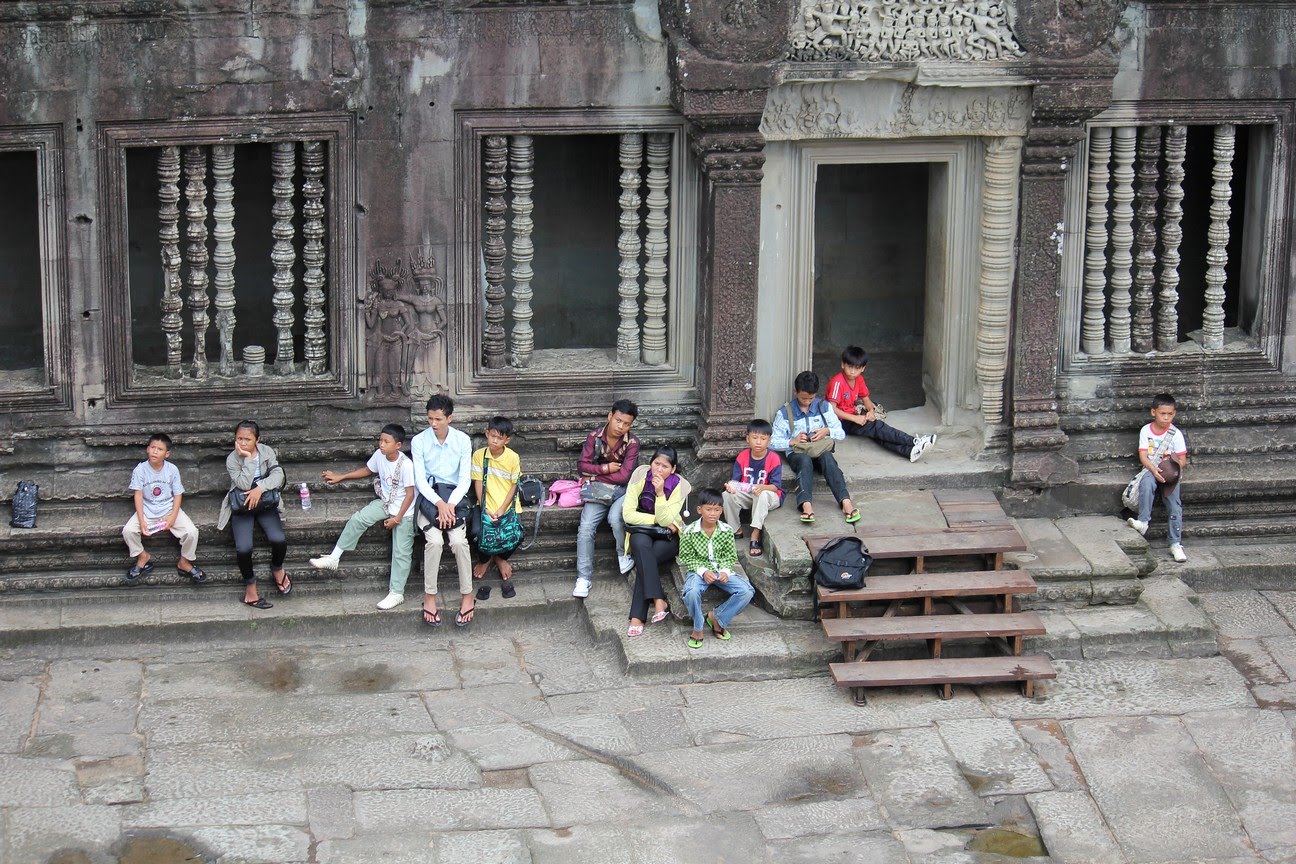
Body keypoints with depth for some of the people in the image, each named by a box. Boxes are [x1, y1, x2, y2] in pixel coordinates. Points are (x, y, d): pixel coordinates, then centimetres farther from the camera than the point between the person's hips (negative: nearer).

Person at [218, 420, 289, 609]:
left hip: (265, 503, 2)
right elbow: (244, 484, -20)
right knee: (243, 548, -24)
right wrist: (248, 459, -23)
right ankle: (250, 585, 1)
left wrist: (260, 488, -25)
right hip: (241, 507, -2)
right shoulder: (232, 459, -9)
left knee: (279, 540, -22)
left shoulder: (267, 452, -1)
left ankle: (277, 568, 13)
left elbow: (278, 475, -12)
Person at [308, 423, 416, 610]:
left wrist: (397, 518, -20)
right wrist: (340, 477, 15)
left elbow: (410, 494, -21)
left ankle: (396, 593, 4)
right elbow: (367, 470, 15)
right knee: (357, 519, -14)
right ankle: (333, 558, -6)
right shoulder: (379, 455, -7)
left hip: (403, 511, -6)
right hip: (385, 503, 6)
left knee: (401, 552, -3)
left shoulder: (406, 465, -26)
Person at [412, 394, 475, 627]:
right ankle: (429, 597, -18)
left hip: (454, 495, 0)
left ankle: (467, 597, -16)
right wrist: (440, 504, -23)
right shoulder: (419, 441, -2)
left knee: (458, 539, -25)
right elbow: (420, 480, -7)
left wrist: (450, 505, -20)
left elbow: (465, 479, -4)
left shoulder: (462, 441, 0)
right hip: (429, 497, 0)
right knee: (434, 540, -27)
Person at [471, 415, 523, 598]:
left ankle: (500, 557, 14)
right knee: (481, 532, -25)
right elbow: (478, 483, 0)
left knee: (516, 534, -24)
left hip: (508, 505, 0)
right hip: (487, 506, 0)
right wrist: (485, 508, -10)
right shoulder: (479, 455, -2)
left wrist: (502, 510, -11)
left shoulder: (513, 458, -4)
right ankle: (484, 559, 15)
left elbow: (514, 486, -2)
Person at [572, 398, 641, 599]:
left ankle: (624, 553, -3)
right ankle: (584, 578, -13)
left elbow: (623, 476, -18)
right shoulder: (595, 437, -5)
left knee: (615, 517, -34)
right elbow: (582, 464, -4)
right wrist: (606, 468, -16)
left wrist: (594, 475, -11)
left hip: (623, 490, -2)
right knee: (585, 528, -19)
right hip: (599, 491, 2)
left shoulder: (632, 443, -13)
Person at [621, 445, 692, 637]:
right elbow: (628, 513, -11)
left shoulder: (679, 486, -11)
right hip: (641, 533, 1)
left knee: (644, 558, -32)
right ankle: (659, 601, -40)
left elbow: (665, 520, -18)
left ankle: (637, 617, -31)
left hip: (667, 537, -1)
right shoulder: (640, 476, -9)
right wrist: (658, 520, -14)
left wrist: (660, 492, -28)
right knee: (641, 544, -36)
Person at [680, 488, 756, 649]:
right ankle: (698, 628, -8)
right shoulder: (690, 532, -11)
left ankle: (716, 617, -1)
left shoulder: (727, 531, -5)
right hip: (699, 570, -3)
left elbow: (730, 556, 4)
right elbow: (686, 558, -4)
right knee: (691, 592, -37)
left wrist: (725, 571, -16)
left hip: (721, 570, 3)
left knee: (747, 591, -19)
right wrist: (703, 571, -18)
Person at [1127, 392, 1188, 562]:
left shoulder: (1176, 434, 3)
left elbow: (1182, 459, 2)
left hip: (1170, 473, 0)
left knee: (1174, 503, -18)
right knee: (1146, 483, -36)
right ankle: (1143, 521, -38)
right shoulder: (1146, 431, 5)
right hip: (1151, 470, 0)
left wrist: (1173, 470, -19)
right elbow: (1143, 455, -2)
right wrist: (1154, 470, -20)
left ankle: (1176, 544, -16)